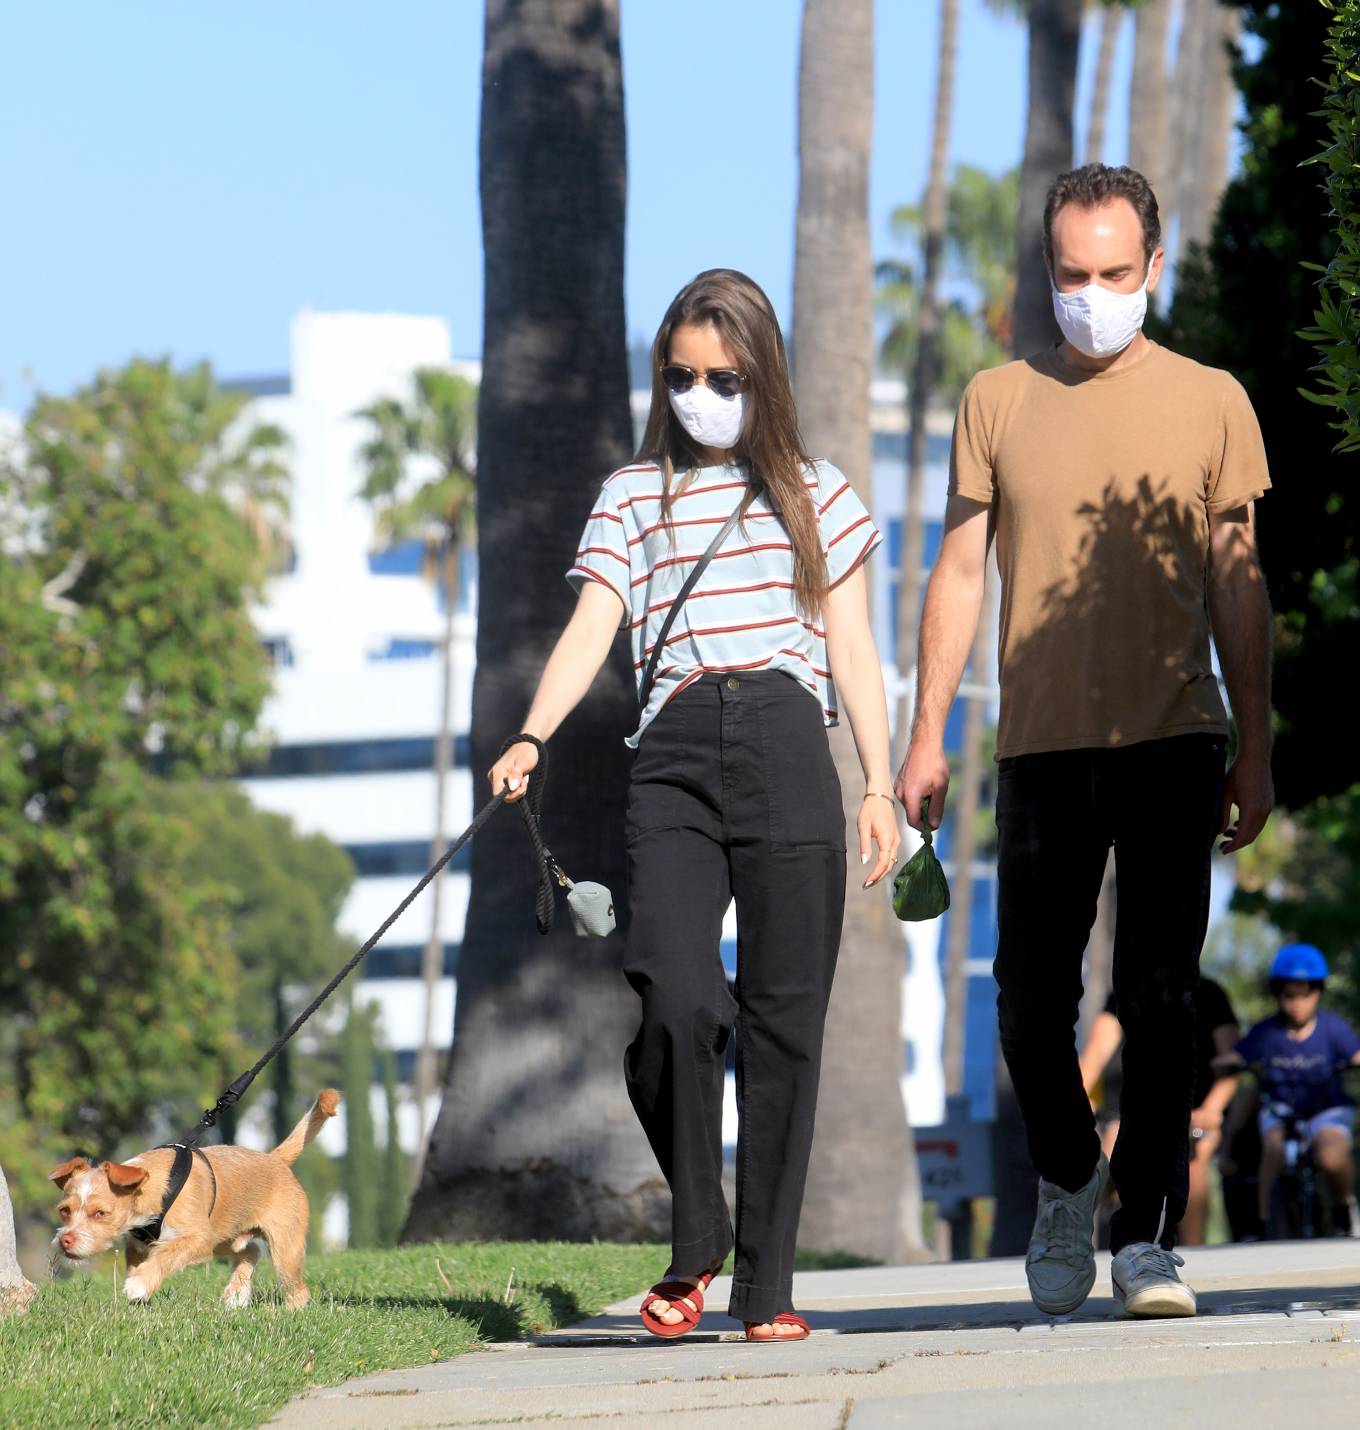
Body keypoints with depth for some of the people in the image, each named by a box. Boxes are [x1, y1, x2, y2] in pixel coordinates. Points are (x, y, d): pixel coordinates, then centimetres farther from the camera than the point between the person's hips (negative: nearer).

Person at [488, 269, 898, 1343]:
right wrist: (532, 739, -13)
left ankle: (767, 1282, 3)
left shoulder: (813, 493, 17)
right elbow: (591, 631, 4)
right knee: (674, 1003, -19)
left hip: (788, 748, 0)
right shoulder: (634, 497, 16)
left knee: (782, 1019, -3)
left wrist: (881, 786, 7)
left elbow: (852, 647, 16)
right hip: (675, 756, 0)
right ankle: (694, 1241, 1)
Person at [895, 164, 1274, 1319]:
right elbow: (960, 572, 11)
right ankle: (1068, 1180, 26)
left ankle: (1148, 1236, 0)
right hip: (1043, 745, 1)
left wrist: (1255, 750, 4)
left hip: (1171, 744, -1)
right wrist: (927, 733, 5)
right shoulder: (999, 403, 9)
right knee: (1031, 996, 1)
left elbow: (1239, 588, 8)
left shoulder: (1209, 402, 7)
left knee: (1161, 995, -5)